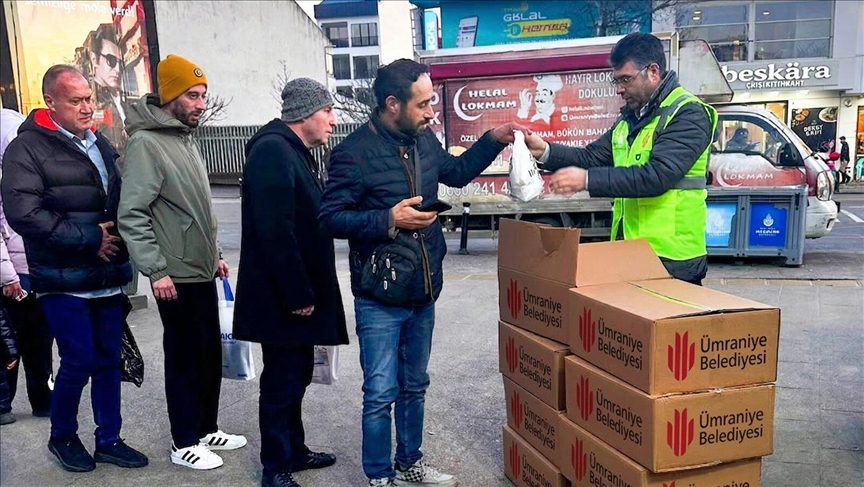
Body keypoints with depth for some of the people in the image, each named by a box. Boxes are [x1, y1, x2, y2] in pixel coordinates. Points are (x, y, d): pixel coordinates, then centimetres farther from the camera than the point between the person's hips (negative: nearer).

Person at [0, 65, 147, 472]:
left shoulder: (100, 144, 15)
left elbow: (120, 200, 24)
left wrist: (119, 237, 8)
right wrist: (89, 237, -17)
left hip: (108, 277, 6)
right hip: (64, 281, -6)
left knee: (109, 360, 10)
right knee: (79, 362, -2)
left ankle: (109, 439, 24)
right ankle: (62, 437, 23)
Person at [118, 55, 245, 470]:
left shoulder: (186, 141, 13)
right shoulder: (146, 143, -15)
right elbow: (131, 215, -20)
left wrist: (215, 254, 18)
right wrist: (156, 270, -22)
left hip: (202, 271, 8)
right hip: (176, 276, -8)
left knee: (210, 354, 15)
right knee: (184, 359, 3)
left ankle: (207, 429, 30)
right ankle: (184, 444, 18)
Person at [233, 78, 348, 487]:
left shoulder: (297, 152, 14)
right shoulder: (273, 150, -18)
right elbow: (275, 231, -26)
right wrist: (298, 295, -23)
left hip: (298, 291, 10)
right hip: (281, 297, -10)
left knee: (295, 376, 19)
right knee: (282, 381, 2)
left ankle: (294, 450, 34)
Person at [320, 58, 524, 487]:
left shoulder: (423, 140, 5)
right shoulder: (354, 153, -16)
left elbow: (456, 172, 23)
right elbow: (330, 218, -15)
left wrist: (492, 141, 11)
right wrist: (388, 219, -24)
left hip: (424, 291, 7)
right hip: (380, 298, -6)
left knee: (414, 386, 19)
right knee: (381, 394, 3)